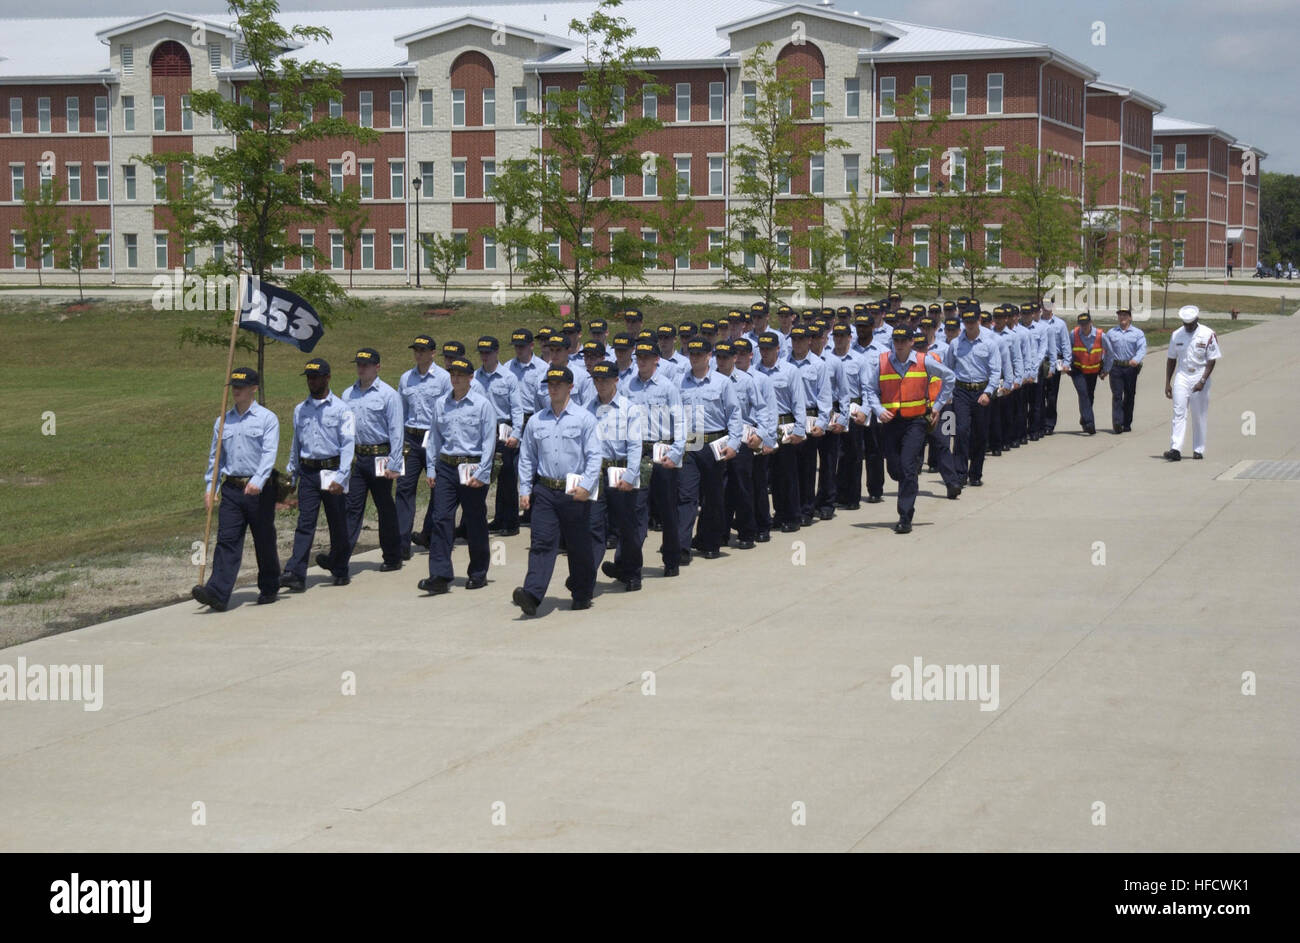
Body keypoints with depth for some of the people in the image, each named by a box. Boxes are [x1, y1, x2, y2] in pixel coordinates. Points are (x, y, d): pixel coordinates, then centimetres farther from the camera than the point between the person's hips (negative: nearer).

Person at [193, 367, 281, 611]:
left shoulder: (267, 419, -3)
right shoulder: (223, 421, 12)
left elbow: (269, 454, -13)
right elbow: (214, 456, 17)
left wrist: (257, 481, -27)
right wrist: (209, 486, 9)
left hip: (259, 490, -3)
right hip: (231, 489, 3)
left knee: (264, 541, 7)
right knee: (227, 540, -7)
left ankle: (269, 588, 25)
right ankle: (217, 593, -17)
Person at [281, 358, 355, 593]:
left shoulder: (341, 409, -4)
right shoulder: (300, 410, 12)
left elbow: (348, 444, -10)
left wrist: (340, 477, -20)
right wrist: (291, 473, 17)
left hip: (333, 470, -3)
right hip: (308, 472, 3)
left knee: (338, 524, 7)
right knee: (305, 523, -7)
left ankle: (340, 570, 23)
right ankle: (295, 573, -17)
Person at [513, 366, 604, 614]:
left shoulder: (584, 418, 0)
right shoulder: (536, 421, 11)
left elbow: (594, 455, -4)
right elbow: (526, 457, 15)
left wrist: (586, 486, -15)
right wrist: (524, 490, 7)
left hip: (575, 493, -2)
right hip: (544, 491, 2)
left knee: (579, 546, 7)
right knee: (542, 543, -9)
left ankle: (582, 595, 23)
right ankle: (532, 595, -21)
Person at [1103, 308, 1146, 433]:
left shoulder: (1138, 333, 6)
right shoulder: (1111, 333, 13)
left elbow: (1142, 348, -8)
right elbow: (1108, 352, 13)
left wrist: (1136, 359, -27)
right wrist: (1105, 369, 11)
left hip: (1131, 368, 0)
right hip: (1116, 368, 0)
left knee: (1129, 395, 5)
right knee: (1117, 395, -9)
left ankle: (1127, 423, 15)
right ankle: (1117, 424, -17)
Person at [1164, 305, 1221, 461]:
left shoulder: (1208, 335, -6)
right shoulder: (1176, 335, 5)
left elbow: (1212, 360, -6)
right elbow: (1171, 360, 12)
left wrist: (1202, 381, -15)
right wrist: (1167, 383, 7)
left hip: (1200, 377, -2)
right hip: (1182, 377, 2)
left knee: (1199, 416, 3)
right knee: (1179, 413, -9)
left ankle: (1198, 450, 13)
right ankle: (1175, 449, -16)